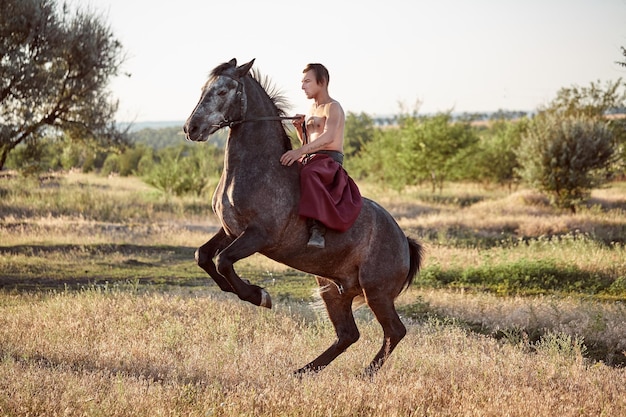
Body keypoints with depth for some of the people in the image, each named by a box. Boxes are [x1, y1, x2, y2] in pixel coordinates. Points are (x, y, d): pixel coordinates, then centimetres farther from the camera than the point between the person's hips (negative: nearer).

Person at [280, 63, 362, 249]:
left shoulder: (332, 108, -6)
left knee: (309, 175, -40)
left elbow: (329, 136, -27)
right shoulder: (312, 109, 21)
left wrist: (300, 151, -38)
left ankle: (317, 229, -49)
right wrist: (300, 128, 6)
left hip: (329, 161, -10)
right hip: (308, 161, 10)